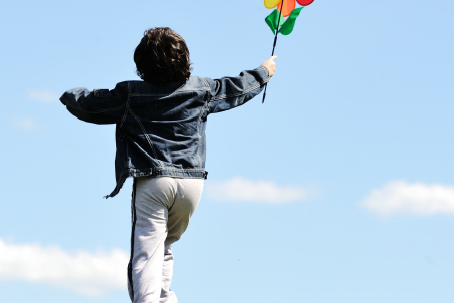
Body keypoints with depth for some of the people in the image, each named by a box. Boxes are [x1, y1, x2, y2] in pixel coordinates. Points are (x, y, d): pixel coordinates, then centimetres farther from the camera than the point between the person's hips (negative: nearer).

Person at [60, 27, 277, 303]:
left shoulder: (129, 94, -1)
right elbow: (236, 89, 24)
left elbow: (86, 104, 8)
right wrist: (263, 72, 43)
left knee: (147, 254, -9)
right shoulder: (201, 90, 7)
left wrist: (70, 95, 32)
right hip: (192, 181, 3)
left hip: (151, 181, -3)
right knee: (165, 245, 22)